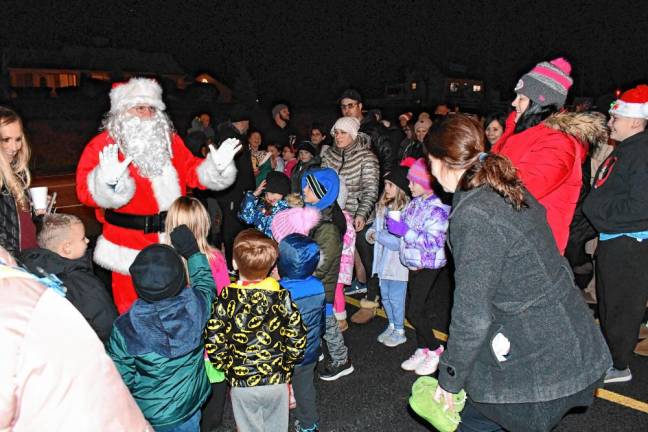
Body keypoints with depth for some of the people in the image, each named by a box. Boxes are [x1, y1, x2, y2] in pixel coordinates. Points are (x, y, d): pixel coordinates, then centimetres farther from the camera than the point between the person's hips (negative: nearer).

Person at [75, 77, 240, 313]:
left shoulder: (169, 140, 10)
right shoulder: (102, 146, -6)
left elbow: (191, 172, 15)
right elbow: (86, 191, -16)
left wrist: (214, 166, -3)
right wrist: (109, 180, -37)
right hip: (130, 248, -5)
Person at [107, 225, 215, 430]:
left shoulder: (124, 328, -26)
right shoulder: (195, 306, -25)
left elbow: (122, 378, -13)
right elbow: (206, 283, -1)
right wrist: (192, 251, 3)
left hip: (146, 413, -1)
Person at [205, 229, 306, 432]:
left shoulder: (225, 300, -17)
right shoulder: (282, 297, -15)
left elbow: (214, 345, -15)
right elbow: (297, 341, -12)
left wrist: (230, 368, 2)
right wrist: (284, 366, 6)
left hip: (241, 383, 0)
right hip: (277, 381, 1)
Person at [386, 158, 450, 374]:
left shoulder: (438, 208, -20)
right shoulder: (415, 202, 6)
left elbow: (434, 241, -27)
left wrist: (405, 231, -28)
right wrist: (394, 223, 0)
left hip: (429, 267, -8)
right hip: (415, 265, 8)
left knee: (414, 312, -5)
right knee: (418, 309, 16)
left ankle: (435, 349, 16)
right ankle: (422, 350, 30)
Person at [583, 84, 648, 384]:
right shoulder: (624, 150, 12)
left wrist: (597, 209, -18)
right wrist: (594, 207, 6)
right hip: (612, 241, 10)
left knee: (621, 306, 2)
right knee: (607, 303, 20)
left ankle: (618, 365, 17)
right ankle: (609, 354, 37)